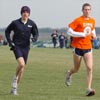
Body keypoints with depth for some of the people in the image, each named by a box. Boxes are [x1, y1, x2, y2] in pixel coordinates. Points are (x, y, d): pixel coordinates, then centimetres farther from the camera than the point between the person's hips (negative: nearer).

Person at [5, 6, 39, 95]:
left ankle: (14, 88, 18)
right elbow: (7, 31, 10)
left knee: (22, 68, 5)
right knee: (21, 64, -26)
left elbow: (36, 33, 12)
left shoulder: (32, 24, 1)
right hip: (16, 46, -3)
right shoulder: (15, 23, -4)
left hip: (25, 47, 3)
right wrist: (10, 41, -1)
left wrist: (35, 38, -12)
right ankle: (15, 78, 3)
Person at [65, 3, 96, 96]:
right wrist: (83, 34, -19)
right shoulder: (78, 20, -11)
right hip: (78, 47, -4)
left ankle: (88, 89, -12)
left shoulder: (92, 21, 7)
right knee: (76, 69, 11)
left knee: (90, 68, -12)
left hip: (88, 47, 4)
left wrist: (93, 35, 5)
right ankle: (69, 74, 46)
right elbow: (69, 31, -16)